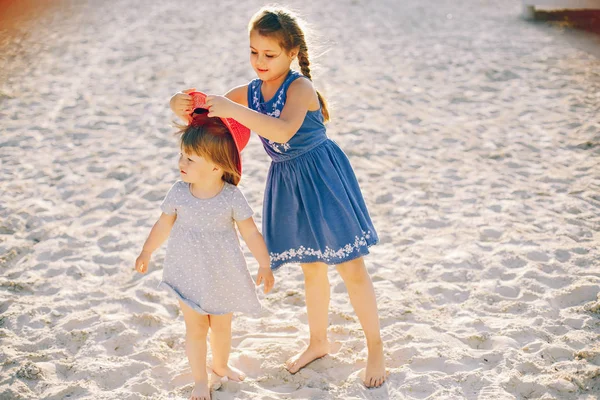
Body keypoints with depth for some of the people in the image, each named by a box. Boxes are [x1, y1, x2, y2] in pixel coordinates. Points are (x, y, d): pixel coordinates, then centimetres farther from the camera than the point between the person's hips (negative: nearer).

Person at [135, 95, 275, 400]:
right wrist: (146, 253, 14)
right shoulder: (178, 193, -13)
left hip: (223, 275, 0)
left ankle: (221, 364, 46)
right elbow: (164, 225, 3)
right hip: (189, 274, 0)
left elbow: (251, 233, -10)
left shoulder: (232, 197, -18)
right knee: (196, 329, 7)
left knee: (221, 324, 19)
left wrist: (264, 266, -8)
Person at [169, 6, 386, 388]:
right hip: (287, 183, 7)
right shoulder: (250, 92, 1)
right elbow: (202, 110, 2)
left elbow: (283, 130, -39)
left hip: (322, 178, -6)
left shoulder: (300, 87, -20)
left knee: (352, 268, 2)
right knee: (311, 268, 21)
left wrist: (232, 110, -43)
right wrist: (181, 104, -22)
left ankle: (376, 347, 20)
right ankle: (319, 342, 39)